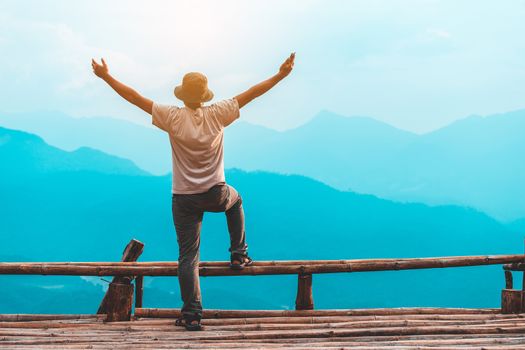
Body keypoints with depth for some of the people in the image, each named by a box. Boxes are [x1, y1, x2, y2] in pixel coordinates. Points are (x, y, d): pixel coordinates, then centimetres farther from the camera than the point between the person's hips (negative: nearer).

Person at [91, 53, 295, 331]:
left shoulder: (174, 117, -12)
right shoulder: (217, 115, -9)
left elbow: (134, 97, -10)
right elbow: (251, 94, -4)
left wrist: (106, 77, -3)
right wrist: (281, 75, 2)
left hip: (184, 198, -1)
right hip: (216, 194, 1)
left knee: (188, 256, 4)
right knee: (235, 200, 37)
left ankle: (192, 314, 0)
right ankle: (238, 255, 36)